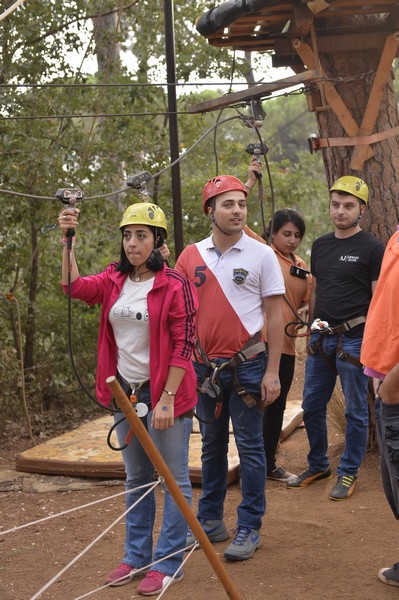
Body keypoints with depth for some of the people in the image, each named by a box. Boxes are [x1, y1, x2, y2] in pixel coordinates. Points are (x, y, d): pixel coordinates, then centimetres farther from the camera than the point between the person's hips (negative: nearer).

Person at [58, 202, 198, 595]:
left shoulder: (174, 285, -13)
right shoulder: (114, 280, 5)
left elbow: (184, 345, -15)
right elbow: (75, 287, -11)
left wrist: (166, 399, -18)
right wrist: (67, 241, -19)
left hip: (164, 391, -7)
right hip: (125, 391, 7)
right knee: (136, 477, 16)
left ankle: (169, 562, 10)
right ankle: (136, 555, 28)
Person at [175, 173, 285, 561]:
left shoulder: (261, 255, -4)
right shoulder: (191, 256, 3)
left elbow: (275, 316, -4)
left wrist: (272, 371, -9)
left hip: (246, 365, -3)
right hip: (204, 366, 3)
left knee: (249, 447, 3)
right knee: (212, 446, 14)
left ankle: (250, 528, 12)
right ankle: (210, 521, 25)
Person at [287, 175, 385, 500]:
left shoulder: (372, 248, -6)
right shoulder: (320, 246, 12)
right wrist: (312, 324, 13)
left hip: (353, 339, -6)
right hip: (321, 338, 6)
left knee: (356, 410, 4)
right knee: (312, 406, 12)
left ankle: (349, 473, 16)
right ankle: (318, 466, 28)